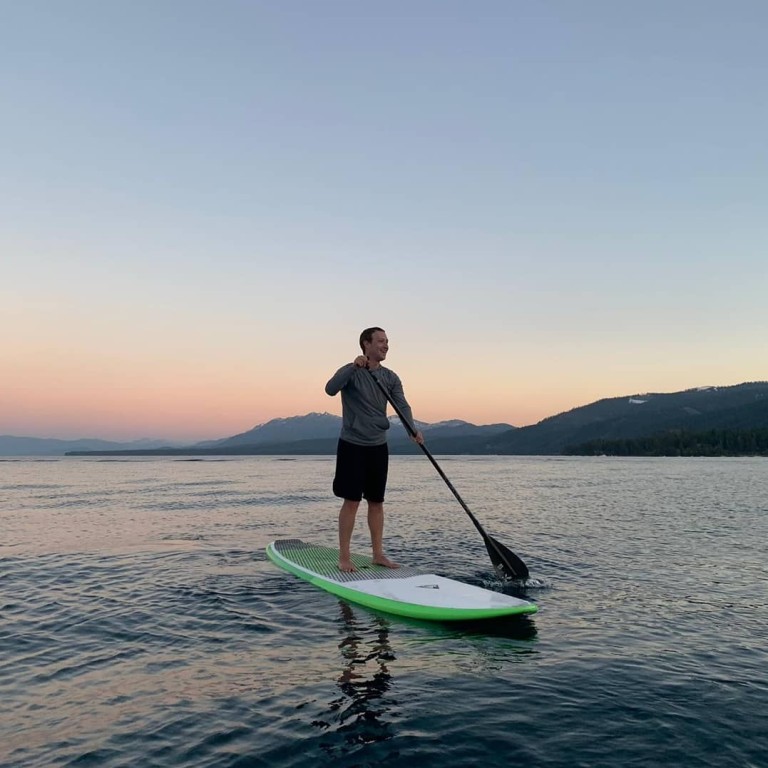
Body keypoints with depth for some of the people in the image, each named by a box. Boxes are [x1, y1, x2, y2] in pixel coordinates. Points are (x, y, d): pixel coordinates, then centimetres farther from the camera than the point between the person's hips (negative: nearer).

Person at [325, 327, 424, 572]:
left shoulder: (390, 377, 6)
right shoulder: (351, 371, -7)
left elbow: (402, 405, -8)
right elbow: (330, 389, -26)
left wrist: (412, 428, -26)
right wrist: (354, 366, -35)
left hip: (378, 447, 5)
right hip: (352, 446, -5)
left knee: (377, 502, 9)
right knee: (351, 501, -4)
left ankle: (378, 554, 18)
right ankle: (344, 557, 5)